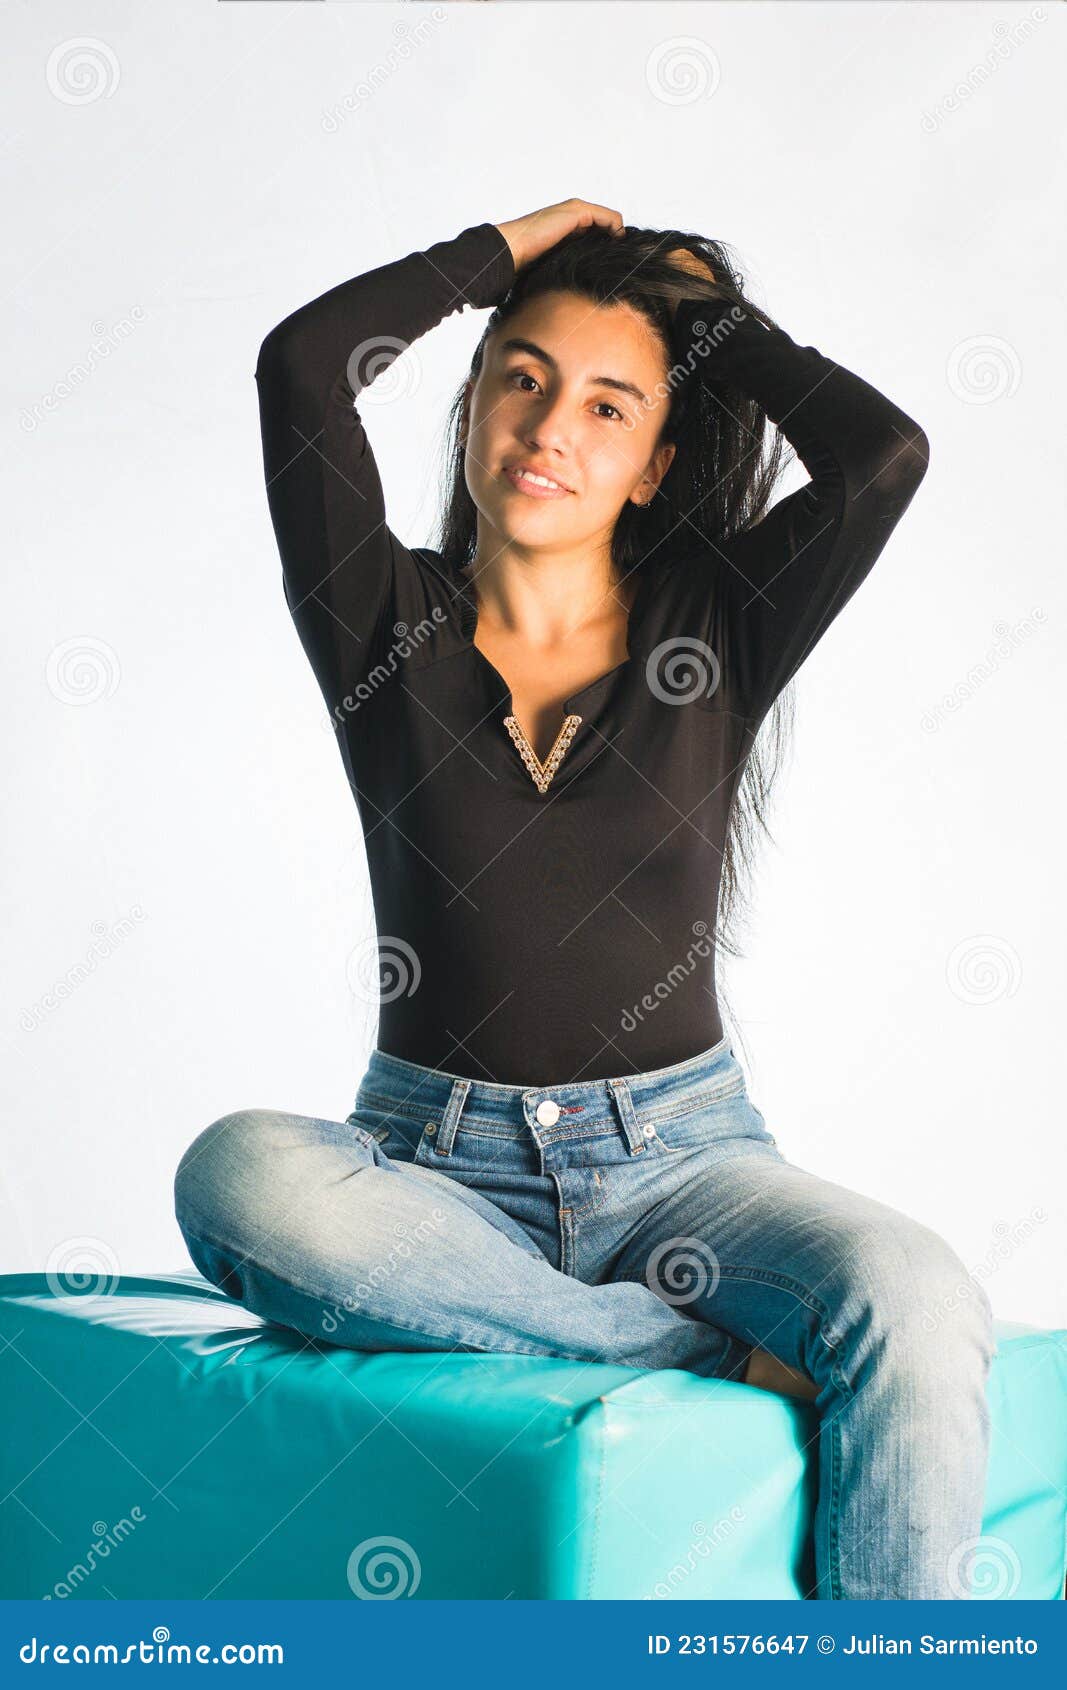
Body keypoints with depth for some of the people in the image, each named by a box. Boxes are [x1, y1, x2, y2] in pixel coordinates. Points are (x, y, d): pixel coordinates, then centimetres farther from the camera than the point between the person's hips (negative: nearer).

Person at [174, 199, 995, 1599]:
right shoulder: (390, 627, 5)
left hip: (679, 1154, 0)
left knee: (915, 1303, -31)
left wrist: (720, 314, 7)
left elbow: (886, 453, -11)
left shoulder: (711, 632, 7)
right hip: (436, 1161, 0)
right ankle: (736, 1361, -25)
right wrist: (510, 248, 7)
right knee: (238, 1174, -34)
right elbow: (302, 362, -9)